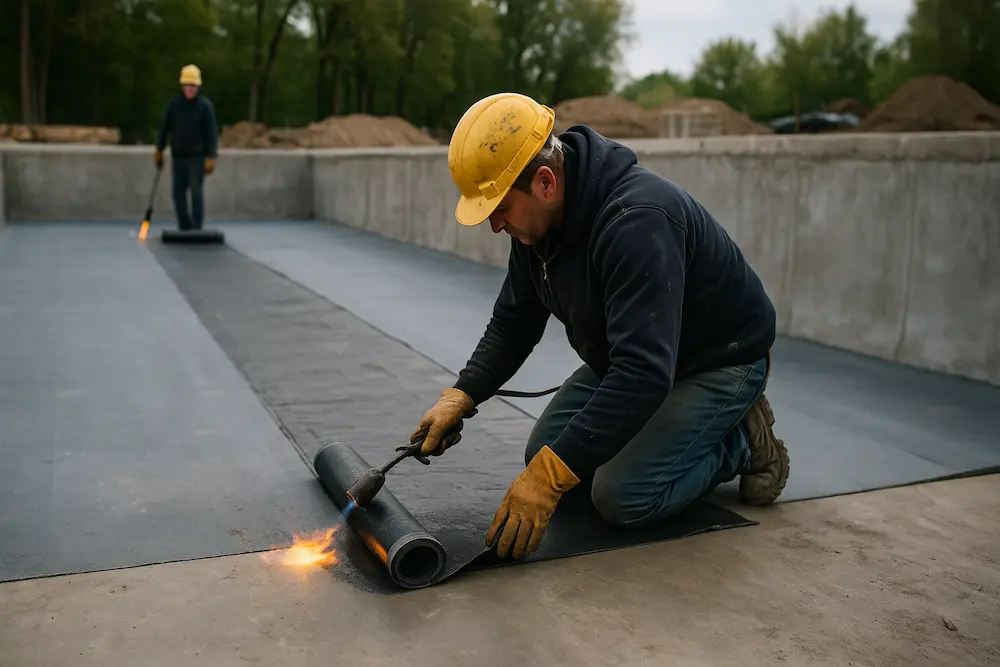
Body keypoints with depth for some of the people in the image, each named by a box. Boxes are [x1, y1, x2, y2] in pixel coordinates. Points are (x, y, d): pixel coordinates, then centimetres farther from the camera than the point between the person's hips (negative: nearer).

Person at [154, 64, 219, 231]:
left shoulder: (205, 105, -7)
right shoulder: (173, 103, 2)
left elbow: (212, 132, -8)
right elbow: (165, 127, 8)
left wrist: (211, 157, -14)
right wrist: (159, 150, 8)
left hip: (197, 156, -3)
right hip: (178, 155, 4)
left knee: (196, 192, -6)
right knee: (178, 192, 5)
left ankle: (196, 229, 0)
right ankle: (185, 228, 15)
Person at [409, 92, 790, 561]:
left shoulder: (637, 220, -37)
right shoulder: (536, 219, -8)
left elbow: (643, 373, -42)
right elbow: (513, 324, 4)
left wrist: (549, 476, -42)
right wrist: (460, 397, -11)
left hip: (719, 359, -8)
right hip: (633, 353, 9)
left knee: (622, 496, -19)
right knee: (545, 455, 3)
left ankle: (742, 441, 4)